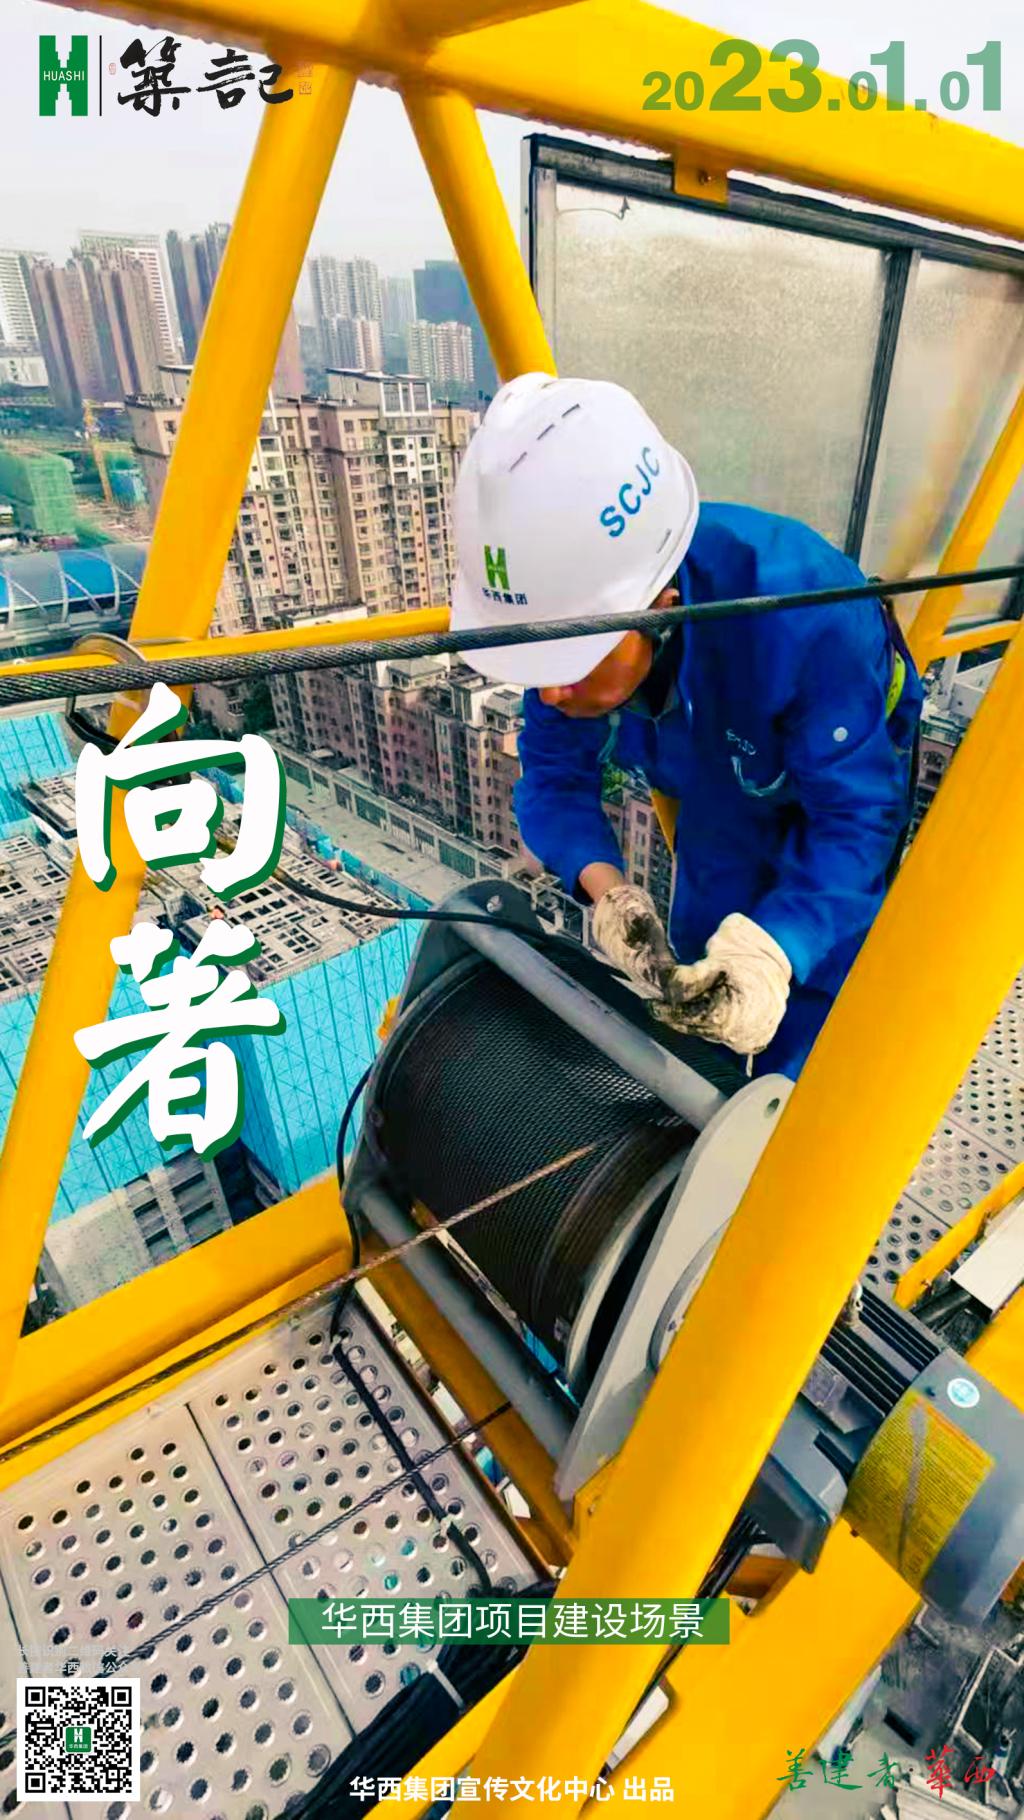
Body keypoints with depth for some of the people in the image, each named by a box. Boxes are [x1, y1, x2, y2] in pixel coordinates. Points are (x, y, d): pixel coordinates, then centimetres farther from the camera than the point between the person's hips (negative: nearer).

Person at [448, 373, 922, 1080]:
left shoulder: (802, 612, -43)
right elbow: (554, 776, -19)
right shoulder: (570, 608, -29)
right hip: (721, 796, 4)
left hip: (850, 771, -4)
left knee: (801, 1058, -1)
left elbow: (854, 815, -34)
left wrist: (772, 951, -50)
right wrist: (604, 884, -39)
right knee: (690, 994, 16)